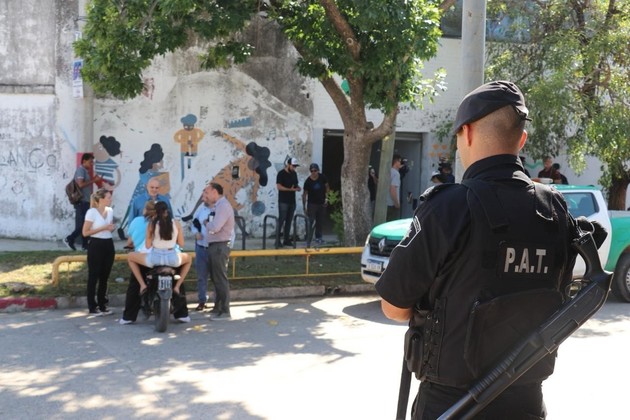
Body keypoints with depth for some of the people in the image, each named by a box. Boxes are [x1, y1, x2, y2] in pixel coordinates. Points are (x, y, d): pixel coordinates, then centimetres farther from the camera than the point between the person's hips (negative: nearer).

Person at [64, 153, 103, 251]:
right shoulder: (80, 170, -9)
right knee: (82, 224, -11)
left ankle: (85, 245, 10)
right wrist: (93, 180, -16)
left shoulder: (85, 171, 19)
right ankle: (69, 239, -3)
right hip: (82, 202, -10)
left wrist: (94, 180, 11)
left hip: (85, 201, 10)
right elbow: (80, 184, -21)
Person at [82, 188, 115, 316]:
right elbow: (85, 232, -13)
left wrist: (112, 228, -1)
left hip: (108, 245, 6)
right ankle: (92, 307, 9)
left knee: (105, 276, 11)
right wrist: (103, 228, -18)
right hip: (96, 245, -6)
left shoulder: (110, 211, 7)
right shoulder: (92, 212, -12)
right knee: (94, 277, 1)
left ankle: (102, 306, 20)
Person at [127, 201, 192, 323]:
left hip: (154, 258, -1)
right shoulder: (176, 223, 3)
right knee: (188, 259, 35)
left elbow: (148, 245, 0)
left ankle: (142, 284, 13)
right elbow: (181, 244, 7)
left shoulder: (152, 224, -2)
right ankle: (177, 286, 23)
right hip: (172, 259, 1)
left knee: (130, 257, 25)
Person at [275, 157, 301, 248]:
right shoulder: (281, 174, -8)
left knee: (289, 221, 9)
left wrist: (298, 187, 1)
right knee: (281, 220, -7)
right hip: (283, 201, -7)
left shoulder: (294, 174, 14)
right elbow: (279, 187, -16)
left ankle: (287, 240, 14)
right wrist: (290, 189, -23)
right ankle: (277, 241, -6)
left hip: (292, 201, 7)